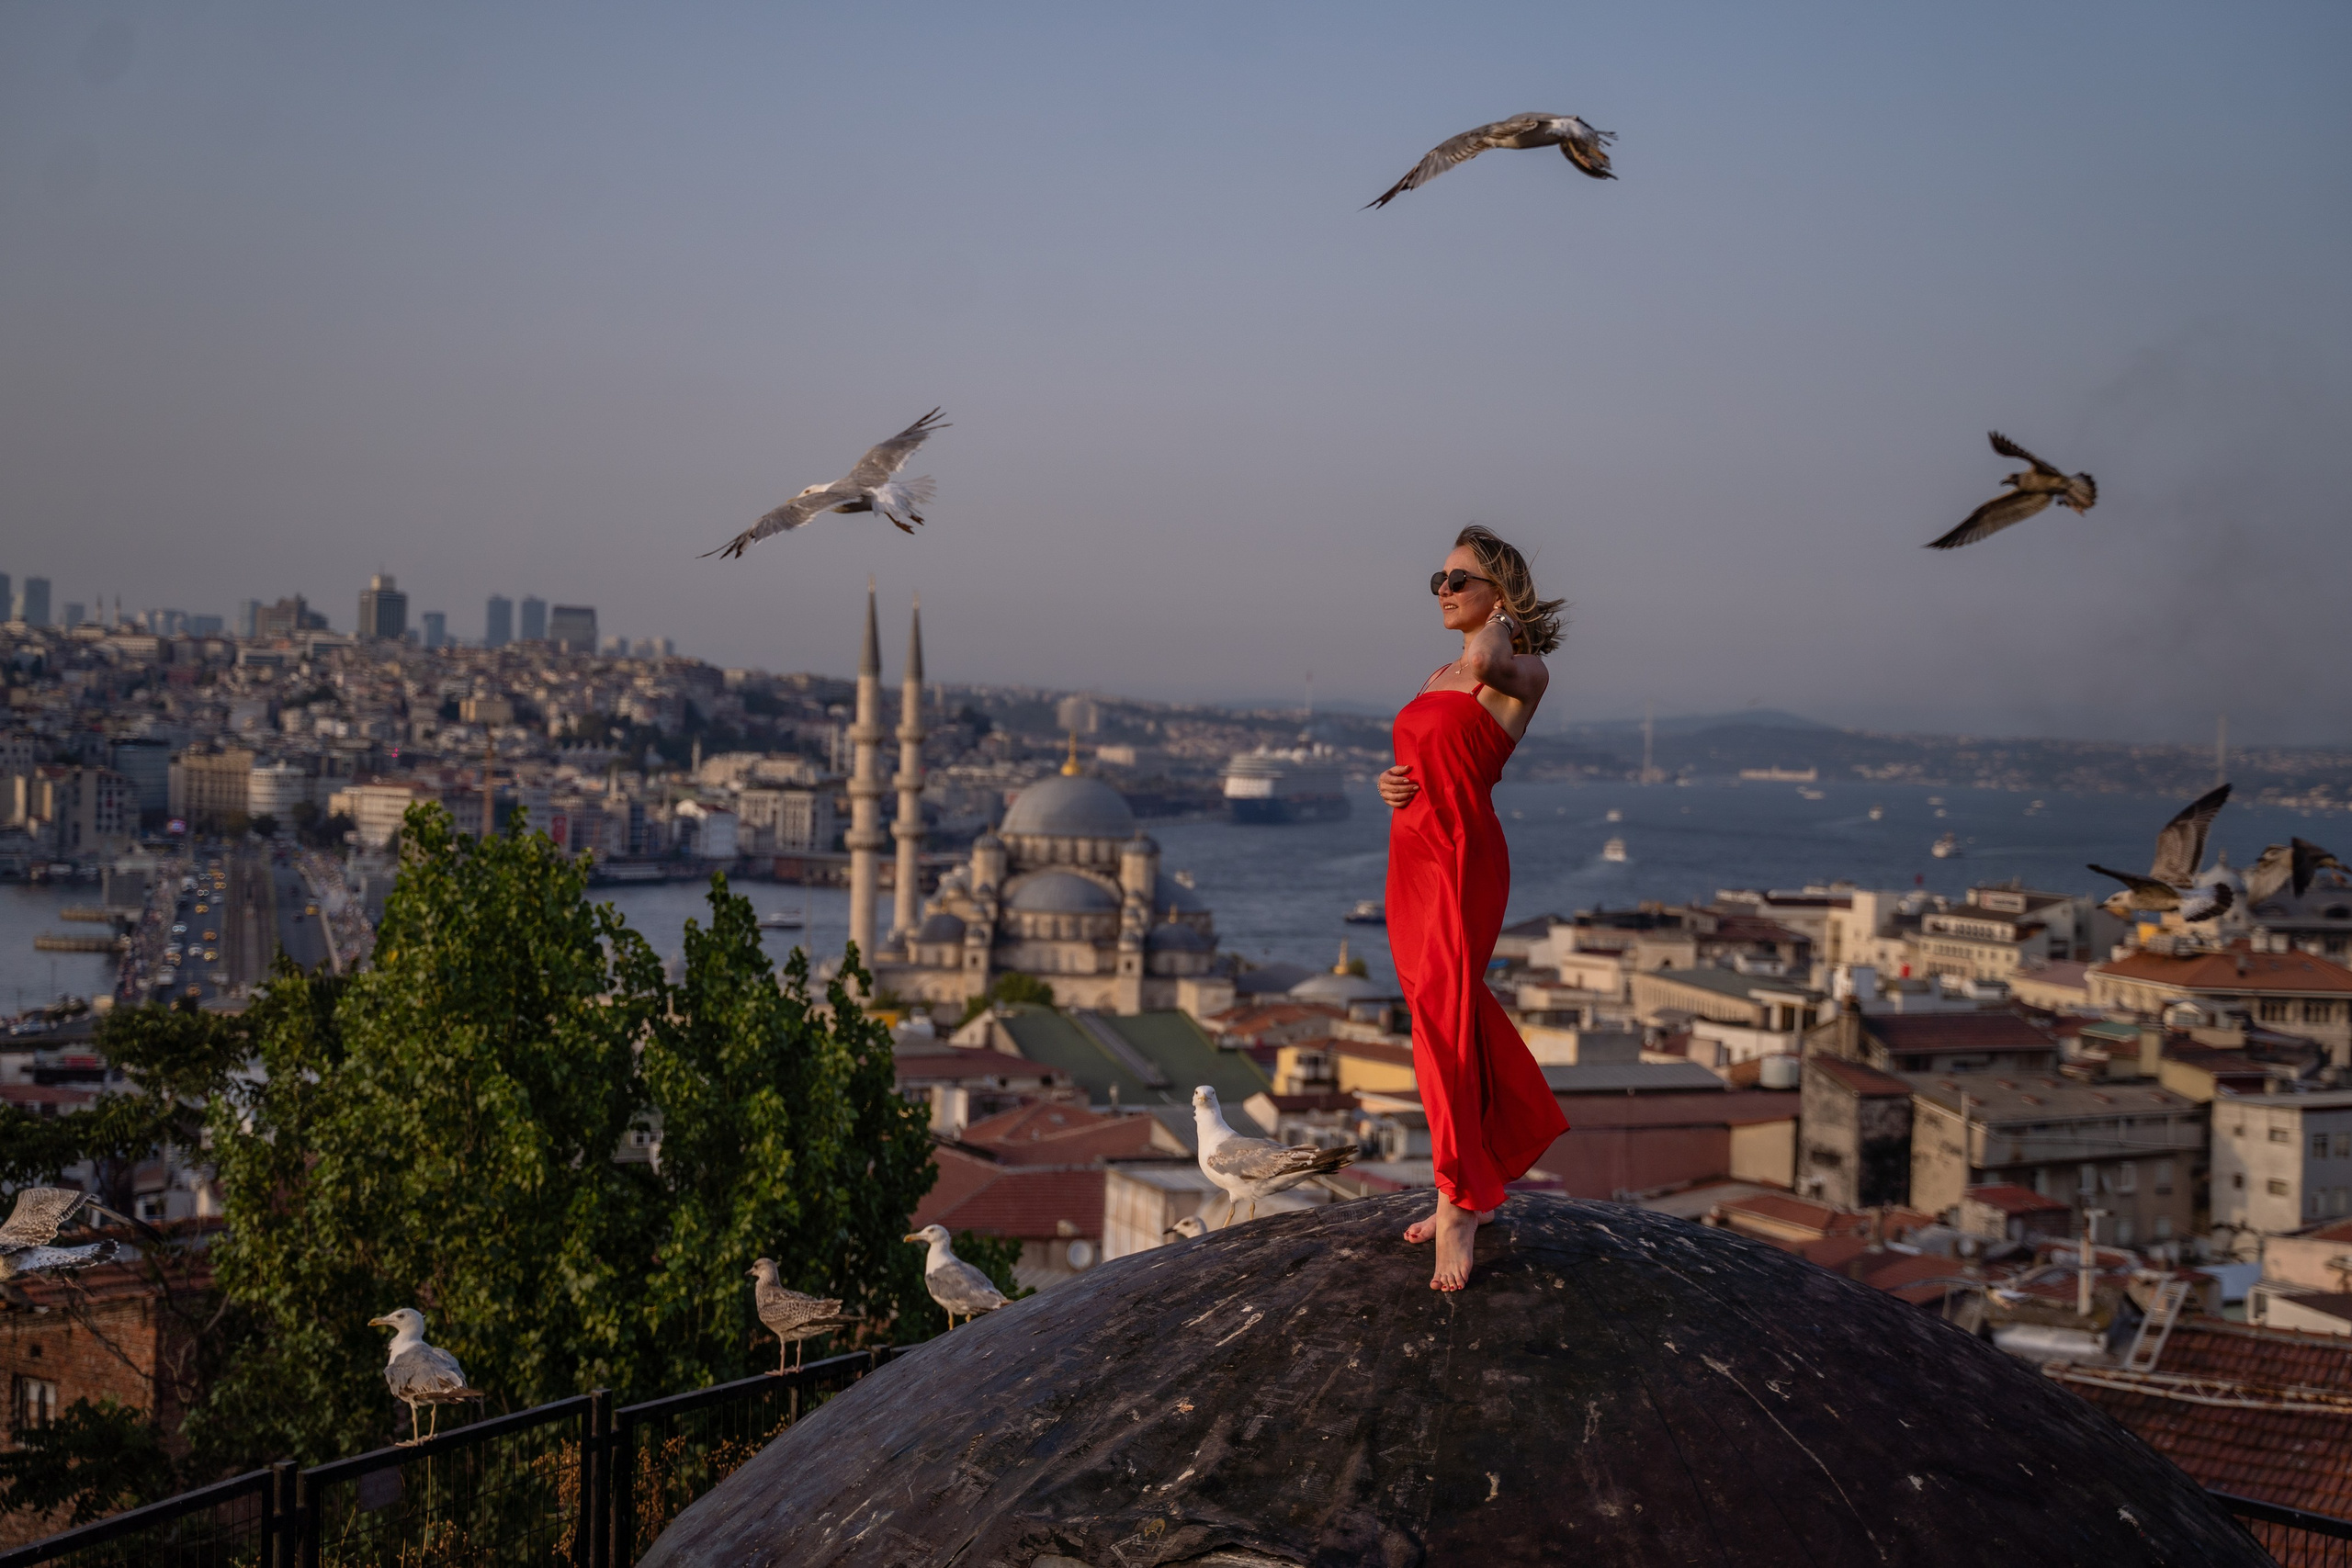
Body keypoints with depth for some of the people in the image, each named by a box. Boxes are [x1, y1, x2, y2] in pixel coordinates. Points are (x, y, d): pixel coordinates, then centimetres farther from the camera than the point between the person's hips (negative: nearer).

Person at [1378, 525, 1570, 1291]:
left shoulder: (1525, 670, -6)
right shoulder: (1437, 679, 18)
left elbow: (1482, 663, -30)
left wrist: (1503, 617, -9)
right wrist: (1391, 785, 2)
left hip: (1463, 855, -8)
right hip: (1411, 854, 9)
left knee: (1443, 1016, -16)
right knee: (1448, 1021, 12)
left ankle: (1458, 1205, -13)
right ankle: (1477, 1187, 22)